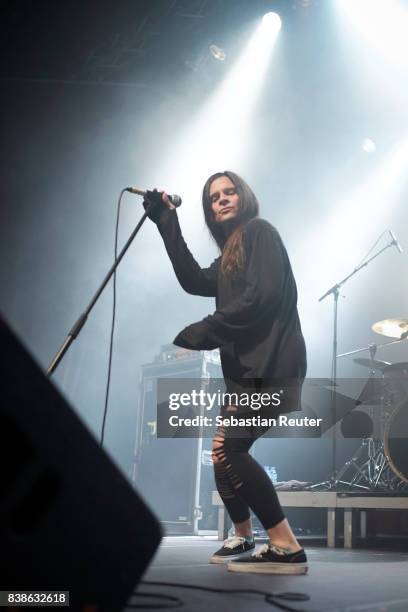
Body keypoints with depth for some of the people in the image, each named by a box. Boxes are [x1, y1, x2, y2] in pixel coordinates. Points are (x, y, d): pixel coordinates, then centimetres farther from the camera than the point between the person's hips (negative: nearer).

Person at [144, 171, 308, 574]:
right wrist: (167, 223, 6)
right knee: (223, 451, 14)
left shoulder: (260, 231, -2)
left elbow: (262, 296, -16)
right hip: (247, 366, 10)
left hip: (272, 364, -10)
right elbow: (194, 282, 7)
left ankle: (287, 548, -19)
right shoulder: (230, 256, 24)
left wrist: (201, 333, -16)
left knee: (229, 450, -19)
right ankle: (242, 538, 31)